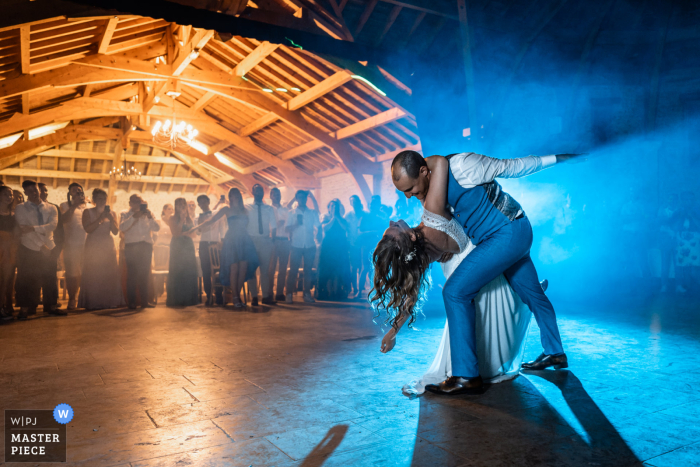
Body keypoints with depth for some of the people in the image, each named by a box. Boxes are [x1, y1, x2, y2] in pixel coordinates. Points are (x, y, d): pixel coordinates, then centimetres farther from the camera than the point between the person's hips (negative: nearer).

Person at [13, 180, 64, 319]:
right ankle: (24, 309, 4)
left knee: (50, 278, 4)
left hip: (48, 249, 2)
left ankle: (51, 306, 11)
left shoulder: (51, 208, 11)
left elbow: (52, 225, -7)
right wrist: (40, 245, -12)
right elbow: (23, 230, -7)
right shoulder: (20, 209, 4)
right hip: (28, 249, -2)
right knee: (26, 280, -2)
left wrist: (33, 228, -21)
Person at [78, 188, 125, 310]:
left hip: (108, 247, 2)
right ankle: (93, 303, -2)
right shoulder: (88, 212, 5)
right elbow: (87, 229, -9)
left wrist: (111, 218, -10)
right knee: (93, 276, -5)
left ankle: (110, 302, 1)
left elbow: (116, 231, 3)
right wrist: (100, 219, -15)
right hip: (93, 247, -2)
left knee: (109, 275, -2)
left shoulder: (111, 213, 13)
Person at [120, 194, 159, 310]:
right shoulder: (125, 214, 11)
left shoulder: (147, 214, 18)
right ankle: (131, 302, -2)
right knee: (132, 275, -5)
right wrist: (134, 217, -15)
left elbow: (156, 228, 6)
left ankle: (144, 301, 8)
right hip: (131, 246, -3)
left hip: (146, 245, 3)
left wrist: (150, 217, -9)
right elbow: (122, 228, -8)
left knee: (145, 274, 3)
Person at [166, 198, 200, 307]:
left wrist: (182, 234, -10)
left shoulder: (190, 219, 14)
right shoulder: (173, 219, 3)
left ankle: (189, 298, 2)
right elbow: (175, 233, -9)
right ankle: (176, 299, -2)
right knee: (177, 273, -6)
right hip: (177, 248, -3)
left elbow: (193, 233, 7)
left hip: (189, 246, 4)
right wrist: (181, 220, -9)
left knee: (189, 272, -1)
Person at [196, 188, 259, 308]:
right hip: (232, 241, -3)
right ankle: (235, 298, -3)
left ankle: (238, 295, 5)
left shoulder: (245, 210, 17)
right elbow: (212, 220, 3)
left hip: (245, 241, 3)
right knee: (234, 270, -9)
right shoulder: (227, 209, 8)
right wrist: (199, 227, -7)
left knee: (243, 269, -5)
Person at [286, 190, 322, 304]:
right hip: (296, 245, -2)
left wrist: (319, 237, -10)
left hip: (310, 246, 2)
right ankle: (289, 294, 2)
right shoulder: (292, 213, 8)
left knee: (308, 270, 5)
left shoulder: (313, 213, 11)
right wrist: (296, 224, -17)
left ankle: (307, 294, 12)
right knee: (293, 270, -4)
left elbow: (319, 227, 8)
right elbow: (287, 229, 0)